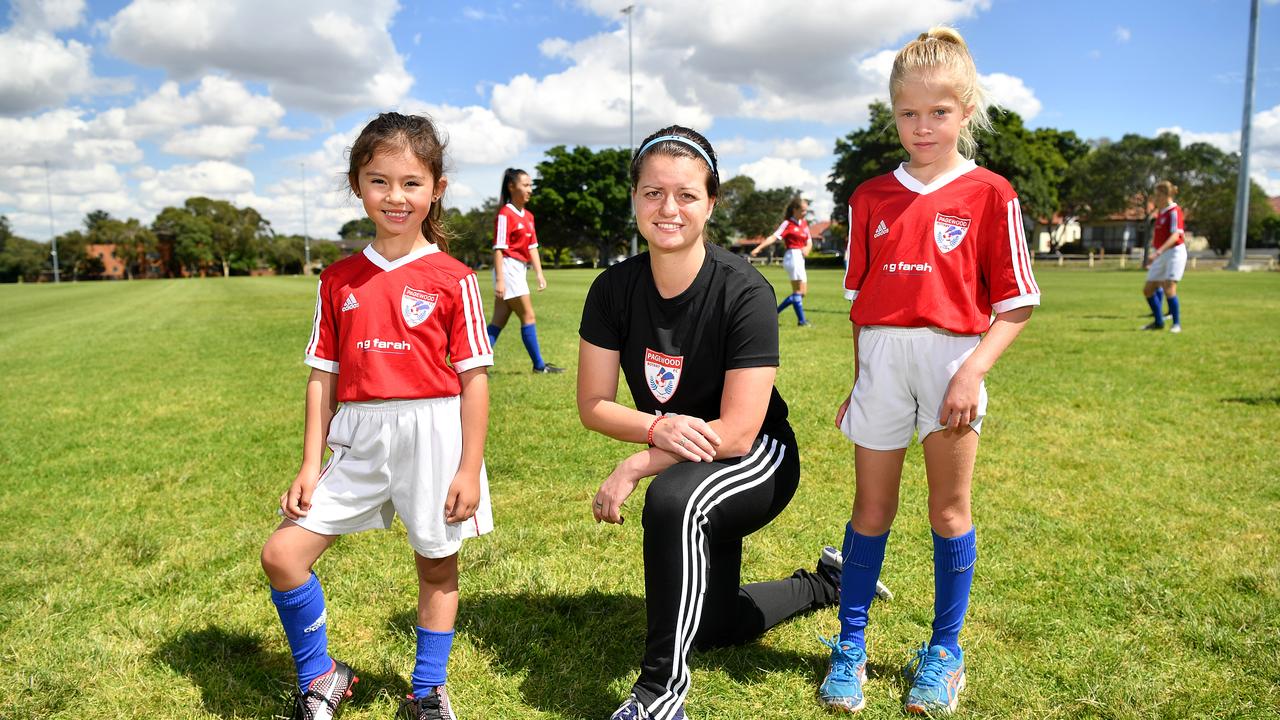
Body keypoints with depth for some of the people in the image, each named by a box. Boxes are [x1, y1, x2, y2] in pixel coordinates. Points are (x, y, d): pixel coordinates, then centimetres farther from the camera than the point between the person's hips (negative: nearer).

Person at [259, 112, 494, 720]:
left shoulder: (453, 278, -4)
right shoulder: (338, 280, 7)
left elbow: (474, 378, -5)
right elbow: (323, 377, 9)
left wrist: (470, 469, -8)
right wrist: (310, 464, 5)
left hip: (432, 434, -3)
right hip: (357, 436, 4)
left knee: (437, 562, 10)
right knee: (282, 553, 0)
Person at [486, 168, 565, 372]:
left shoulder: (528, 216, 13)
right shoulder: (505, 214, -12)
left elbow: (532, 247, 16)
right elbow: (498, 248, -16)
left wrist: (539, 274, 11)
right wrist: (499, 279, -20)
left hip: (520, 270, 8)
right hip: (509, 269, -8)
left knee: (499, 321, 7)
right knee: (528, 316, -1)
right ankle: (539, 365, 9)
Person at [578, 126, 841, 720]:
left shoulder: (744, 291, -26)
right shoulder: (614, 289, -14)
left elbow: (736, 433, -27)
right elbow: (593, 405, -9)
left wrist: (634, 467, -24)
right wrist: (658, 427, -27)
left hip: (758, 461, -5)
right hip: (685, 467, 6)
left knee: (673, 498, -39)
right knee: (713, 627, 15)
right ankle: (824, 583, 41)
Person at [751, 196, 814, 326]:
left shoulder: (804, 223, 15)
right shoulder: (788, 223, -7)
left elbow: (809, 242, 16)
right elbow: (774, 237, -17)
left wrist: (807, 248, -8)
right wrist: (758, 248, -29)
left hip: (800, 258, 9)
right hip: (792, 256, -9)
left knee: (802, 291, 10)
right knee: (798, 290, -8)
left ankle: (774, 312, 13)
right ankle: (801, 320, -4)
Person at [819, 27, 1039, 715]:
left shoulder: (989, 194, 0)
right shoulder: (871, 197, 8)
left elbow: (1015, 303, -2)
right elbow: (861, 298, 11)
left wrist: (974, 370, -15)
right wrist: (859, 381, 10)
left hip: (951, 356, -2)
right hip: (881, 358, 2)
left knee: (950, 509, 7)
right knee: (871, 507, 8)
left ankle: (944, 651, 23)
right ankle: (849, 646, 21)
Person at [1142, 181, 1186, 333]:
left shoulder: (1174, 212, -14)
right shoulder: (1161, 212, 13)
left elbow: (1175, 235, -24)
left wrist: (1158, 252, -35)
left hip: (1174, 253, -9)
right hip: (1161, 256, 9)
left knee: (1169, 289, -15)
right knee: (1148, 289, 7)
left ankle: (1177, 324, -4)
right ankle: (1159, 322, 19)